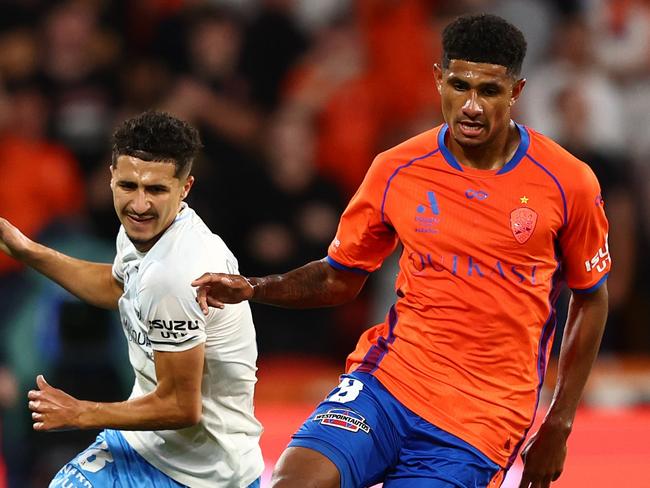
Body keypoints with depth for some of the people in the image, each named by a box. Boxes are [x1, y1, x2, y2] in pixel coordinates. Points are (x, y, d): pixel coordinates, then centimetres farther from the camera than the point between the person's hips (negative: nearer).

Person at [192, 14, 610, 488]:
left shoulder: (567, 183, -4)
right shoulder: (397, 171, 1)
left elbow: (591, 299, 8)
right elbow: (340, 277, 14)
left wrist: (558, 426, 6)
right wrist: (252, 288, -4)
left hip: (483, 418, -2)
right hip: (389, 378, 2)